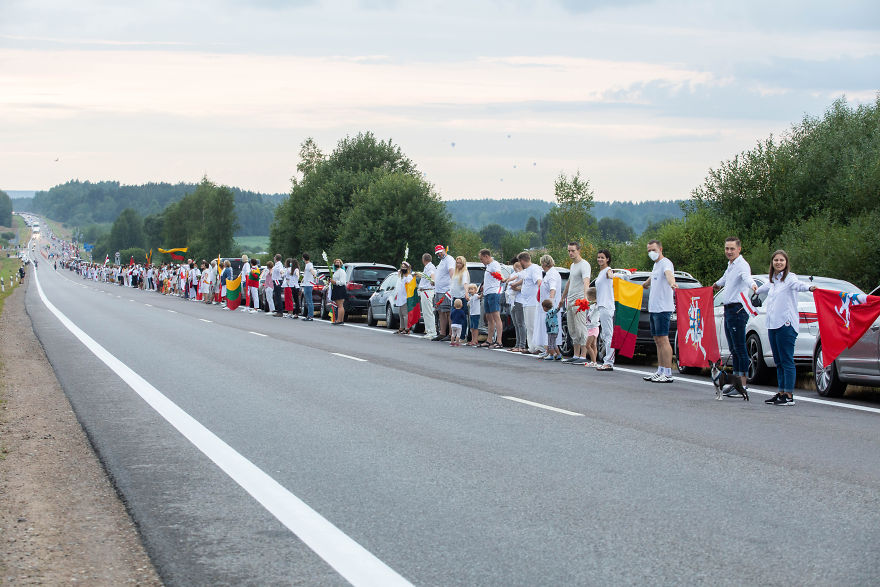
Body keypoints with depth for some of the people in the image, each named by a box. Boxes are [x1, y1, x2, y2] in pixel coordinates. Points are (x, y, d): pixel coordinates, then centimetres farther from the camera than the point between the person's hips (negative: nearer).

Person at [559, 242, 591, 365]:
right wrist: (563, 298, 39)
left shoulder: (584, 265, -12)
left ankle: (583, 356, -9)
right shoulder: (572, 266, 19)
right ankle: (576, 356, 18)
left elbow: (586, 282, -28)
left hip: (579, 302, -10)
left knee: (581, 329, -9)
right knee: (573, 331, 12)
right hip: (570, 302, 10)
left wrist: (585, 297, -42)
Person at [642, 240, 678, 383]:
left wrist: (671, 282, -55)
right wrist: (643, 285, 60)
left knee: (663, 339, -12)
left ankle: (668, 374, -13)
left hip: (663, 308, -10)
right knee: (657, 340, 12)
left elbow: (668, 273, -34)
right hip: (653, 308, 10)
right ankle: (660, 372, 17)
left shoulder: (666, 263, -10)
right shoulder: (655, 265, 19)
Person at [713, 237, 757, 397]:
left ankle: (743, 386, -8)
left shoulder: (741, 264, -12)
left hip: (737, 310, -10)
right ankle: (736, 382, 17)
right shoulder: (730, 265, 18)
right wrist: (717, 284, 62)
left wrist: (753, 285, -57)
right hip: (728, 310, 10)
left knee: (740, 348, -9)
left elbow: (747, 276, -35)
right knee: (733, 349, 12)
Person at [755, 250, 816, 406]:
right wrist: (757, 290, 62)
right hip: (772, 325, 8)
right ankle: (781, 393, 15)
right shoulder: (773, 280, 18)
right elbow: (767, 287, 41)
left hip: (786, 325, -8)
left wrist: (809, 287, -50)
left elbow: (798, 284, -28)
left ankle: (789, 396, -7)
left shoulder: (789, 278, -6)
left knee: (787, 361, -7)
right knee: (778, 362, 10)